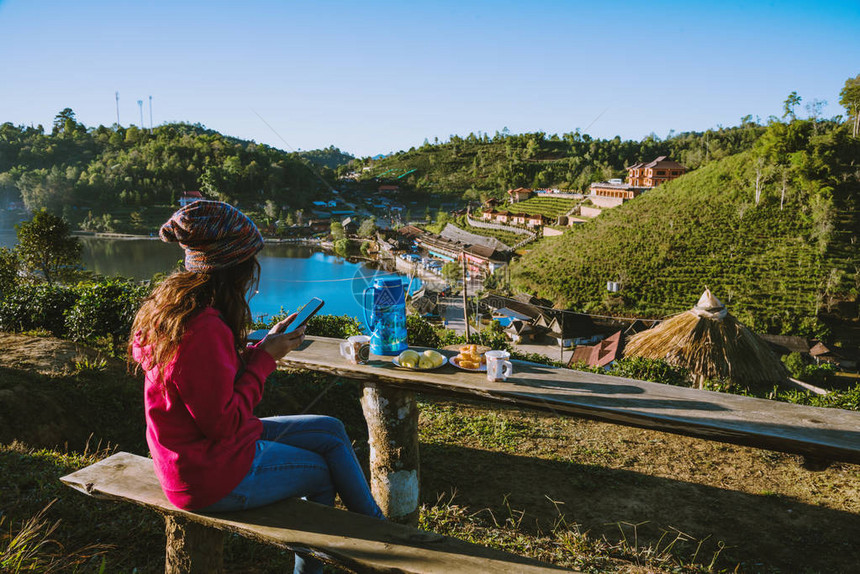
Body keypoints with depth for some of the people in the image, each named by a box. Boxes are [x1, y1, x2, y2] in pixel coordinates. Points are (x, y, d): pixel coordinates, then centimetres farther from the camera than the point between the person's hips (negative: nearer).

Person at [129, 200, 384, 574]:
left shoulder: (177, 305, 2)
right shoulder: (202, 330, -31)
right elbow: (223, 421, -25)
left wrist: (268, 344, 6)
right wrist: (265, 357, -16)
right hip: (213, 476, -9)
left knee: (330, 430, 11)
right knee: (323, 472, 11)